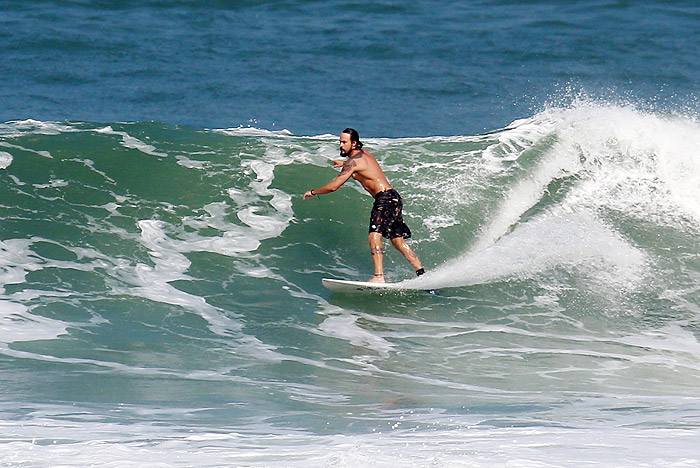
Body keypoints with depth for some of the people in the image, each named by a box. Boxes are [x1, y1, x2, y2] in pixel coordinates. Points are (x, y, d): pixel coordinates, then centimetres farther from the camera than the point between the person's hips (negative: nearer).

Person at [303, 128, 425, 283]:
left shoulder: (353, 162, -11)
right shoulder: (364, 153, 16)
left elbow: (333, 186, -14)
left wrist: (313, 192, 0)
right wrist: (345, 163, 51)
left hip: (385, 199, -10)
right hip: (394, 200, 10)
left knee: (375, 235, -22)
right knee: (398, 241, 13)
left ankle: (379, 277, -35)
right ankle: (422, 274, 13)